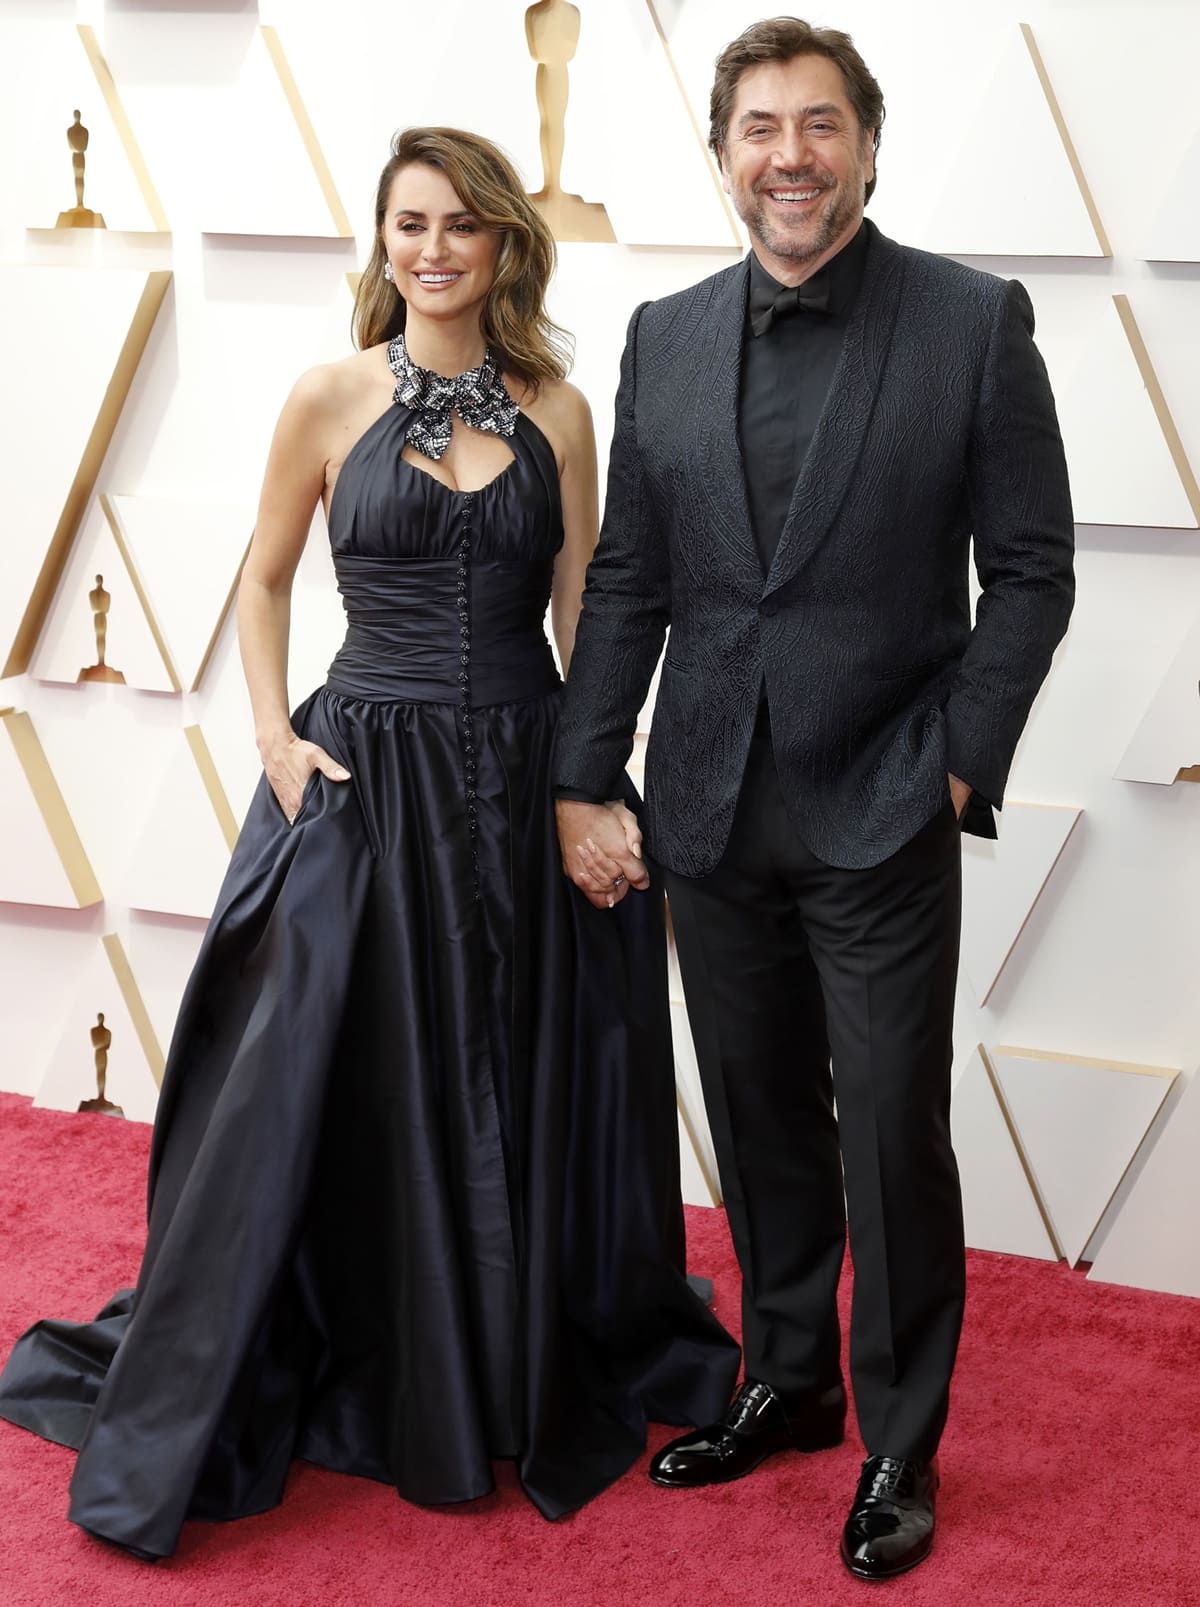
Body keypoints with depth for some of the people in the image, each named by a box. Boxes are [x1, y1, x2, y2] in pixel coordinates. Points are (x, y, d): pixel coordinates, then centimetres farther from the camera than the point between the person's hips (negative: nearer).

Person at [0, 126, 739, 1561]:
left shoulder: (554, 408, 4)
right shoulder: (332, 400, -1)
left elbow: (581, 614, 6)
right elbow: (264, 585, 8)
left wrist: (606, 791, -2)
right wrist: (275, 737, -7)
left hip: (525, 781, 2)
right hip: (365, 780, -2)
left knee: (531, 1097, 11)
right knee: (346, 1101, 2)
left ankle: (543, 1379, 32)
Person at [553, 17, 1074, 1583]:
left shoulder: (975, 322, -5)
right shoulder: (666, 338, 6)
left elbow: (1029, 570, -4)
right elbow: (626, 582, 8)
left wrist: (961, 764, -10)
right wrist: (582, 783, 4)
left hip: (882, 814, -4)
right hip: (714, 812, 4)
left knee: (894, 1140, 4)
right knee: (761, 1126, 16)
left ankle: (901, 1445, 22)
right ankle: (789, 1381, 35)